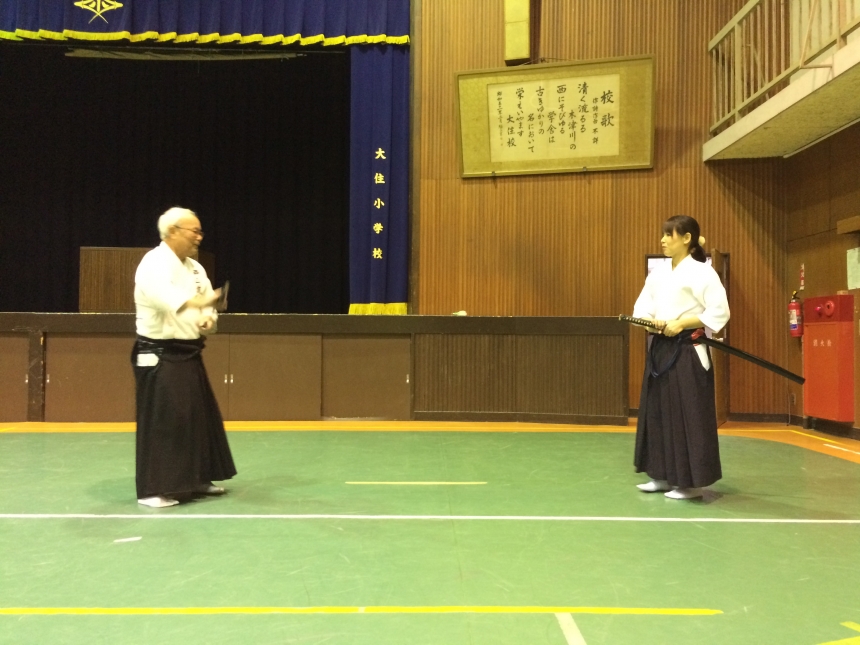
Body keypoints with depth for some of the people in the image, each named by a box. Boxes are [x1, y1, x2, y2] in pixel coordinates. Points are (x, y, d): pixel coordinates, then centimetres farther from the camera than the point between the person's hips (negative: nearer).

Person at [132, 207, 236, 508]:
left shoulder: (195, 268, 12)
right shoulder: (153, 264, -15)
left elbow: (206, 304, 16)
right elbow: (162, 294, -36)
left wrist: (208, 320, -7)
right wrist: (196, 301, -52)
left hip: (188, 354, 9)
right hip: (159, 356, -9)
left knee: (199, 416, 14)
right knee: (160, 421, -8)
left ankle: (196, 478, 28)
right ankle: (151, 489, 2)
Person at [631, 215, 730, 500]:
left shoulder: (702, 272, -9)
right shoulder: (658, 274, 11)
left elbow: (719, 312, -14)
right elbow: (641, 307, 11)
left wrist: (680, 324, -18)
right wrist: (652, 321, -11)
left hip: (688, 351, -7)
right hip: (659, 349, 7)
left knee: (689, 416, -2)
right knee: (658, 412, 11)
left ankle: (692, 483, 9)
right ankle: (663, 476, 23)